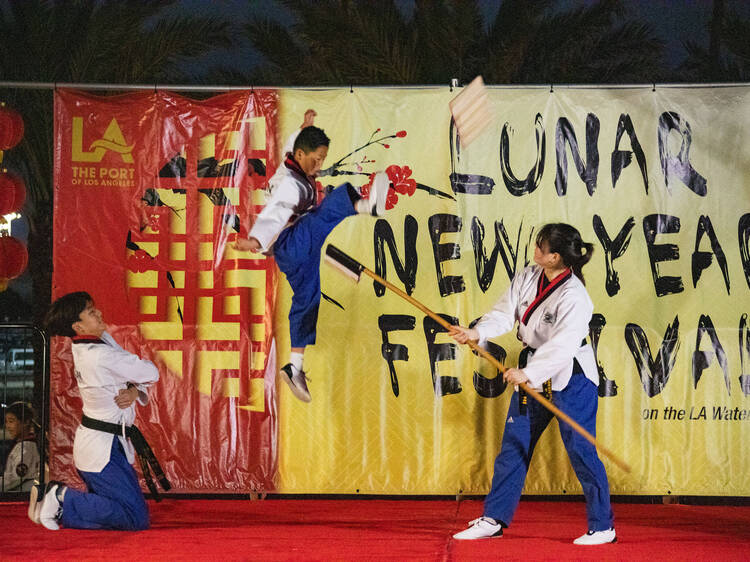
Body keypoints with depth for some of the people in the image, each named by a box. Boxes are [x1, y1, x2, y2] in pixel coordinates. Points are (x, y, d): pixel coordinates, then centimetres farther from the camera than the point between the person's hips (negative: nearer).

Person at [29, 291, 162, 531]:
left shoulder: (103, 340, 7)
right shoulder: (101, 356, -22)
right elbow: (151, 374, -15)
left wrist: (135, 391, -11)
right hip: (102, 448, -10)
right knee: (136, 518, -9)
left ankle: (51, 500, 11)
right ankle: (63, 500, -7)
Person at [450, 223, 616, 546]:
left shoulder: (573, 297, -24)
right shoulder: (528, 278, -1)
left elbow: (562, 347, -31)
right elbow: (505, 312, -4)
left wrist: (528, 373, -37)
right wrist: (477, 332, -21)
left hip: (570, 378, -8)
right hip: (533, 375, 8)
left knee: (580, 451, -4)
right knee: (513, 447, 11)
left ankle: (603, 527, 8)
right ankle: (494, 519, 20)